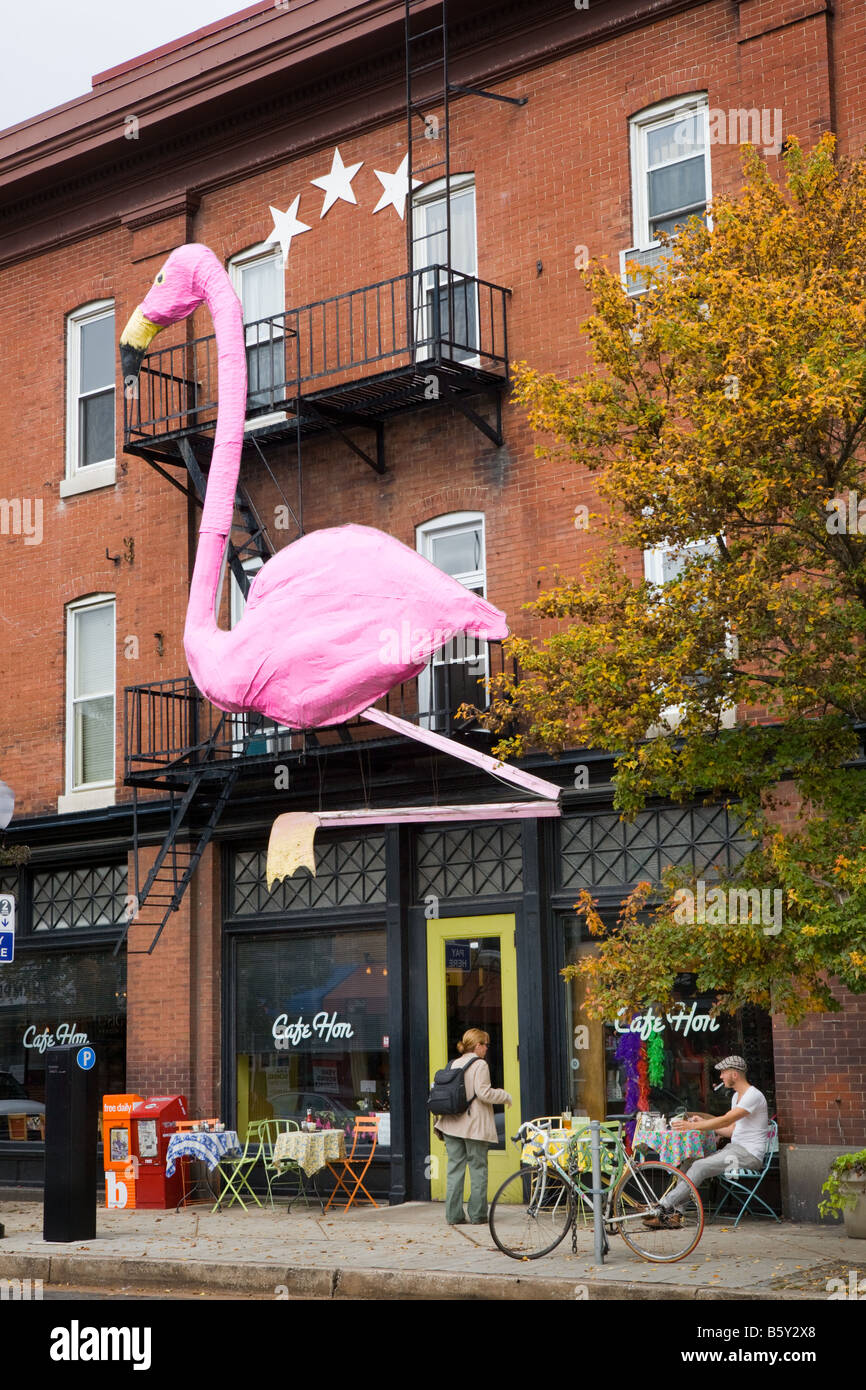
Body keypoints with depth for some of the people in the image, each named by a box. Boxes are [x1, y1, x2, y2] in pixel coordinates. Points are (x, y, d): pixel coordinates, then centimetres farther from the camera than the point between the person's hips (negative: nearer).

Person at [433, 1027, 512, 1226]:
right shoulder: (480, 1065, -9)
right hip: (474, 1126, -5)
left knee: (455, 1168, 6)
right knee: (478, 1169, 4)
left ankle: (454, 1215, 4)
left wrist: (440, 1118, 19)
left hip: (452, 1125, 6)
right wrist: (505, 1096, -2)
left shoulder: (453, 1064, 10)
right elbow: (483, 1093, -17)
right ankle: (478, 1215, 6)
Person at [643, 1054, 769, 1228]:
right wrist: (703, 1123, 11)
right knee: (689, 1163, -6)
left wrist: (693, 1126, -18)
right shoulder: (737, 1096, 19)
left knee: (700, 1166, -24)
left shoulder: (754, 1096, -14)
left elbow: (726, 1121, -21)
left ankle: (665, 1206, -22)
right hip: (734, 1149, 10)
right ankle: (675, 1213, -14)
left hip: (749, 1155, -10)